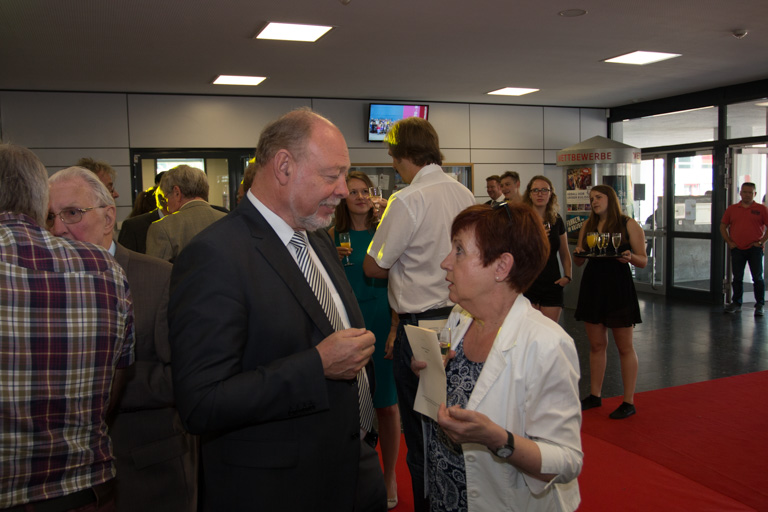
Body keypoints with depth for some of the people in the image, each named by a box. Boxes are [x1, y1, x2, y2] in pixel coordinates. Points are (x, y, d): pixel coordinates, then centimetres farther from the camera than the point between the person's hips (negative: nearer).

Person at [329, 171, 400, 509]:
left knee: (386, 404, 3)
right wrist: (334, 260, -8)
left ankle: (389, 477, 20)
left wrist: (395, 328, -11)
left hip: (381, 321, -2)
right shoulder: (334, 236, 5)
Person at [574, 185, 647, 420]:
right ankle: (595, 395, 23)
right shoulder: (588, 226, 10)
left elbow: (643, 261, -3)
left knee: (625, 347, 2)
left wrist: (630, 257, -24)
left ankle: (629, 402, 11)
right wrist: (578, 253, -9)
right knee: (596, 345, 11)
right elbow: (578, 261, 13)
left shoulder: (629, 225, -3)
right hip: (592, 286, 5)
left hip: (618, 286, -4)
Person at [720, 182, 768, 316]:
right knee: (737, 278, 8)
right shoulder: (731, 209, 8)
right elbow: (723, 226, 12)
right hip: (737, 249, 2)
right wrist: (729, 242, 2)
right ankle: (736, 303, 17)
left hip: (755, 249, -2)